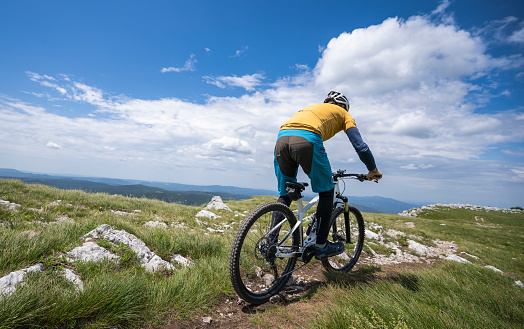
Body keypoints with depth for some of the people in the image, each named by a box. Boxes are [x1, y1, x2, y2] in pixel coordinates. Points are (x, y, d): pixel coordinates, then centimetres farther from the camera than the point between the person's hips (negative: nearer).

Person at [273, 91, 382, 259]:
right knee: (326, 191, 14)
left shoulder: (312, 107, 42)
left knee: (284, 195, 19)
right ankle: (321, 246, 18)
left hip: (281, 139, 6)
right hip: (307, 140, -5)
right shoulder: (342, 113, 27)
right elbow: (360, 146, 17)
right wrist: (373, 170, 32)